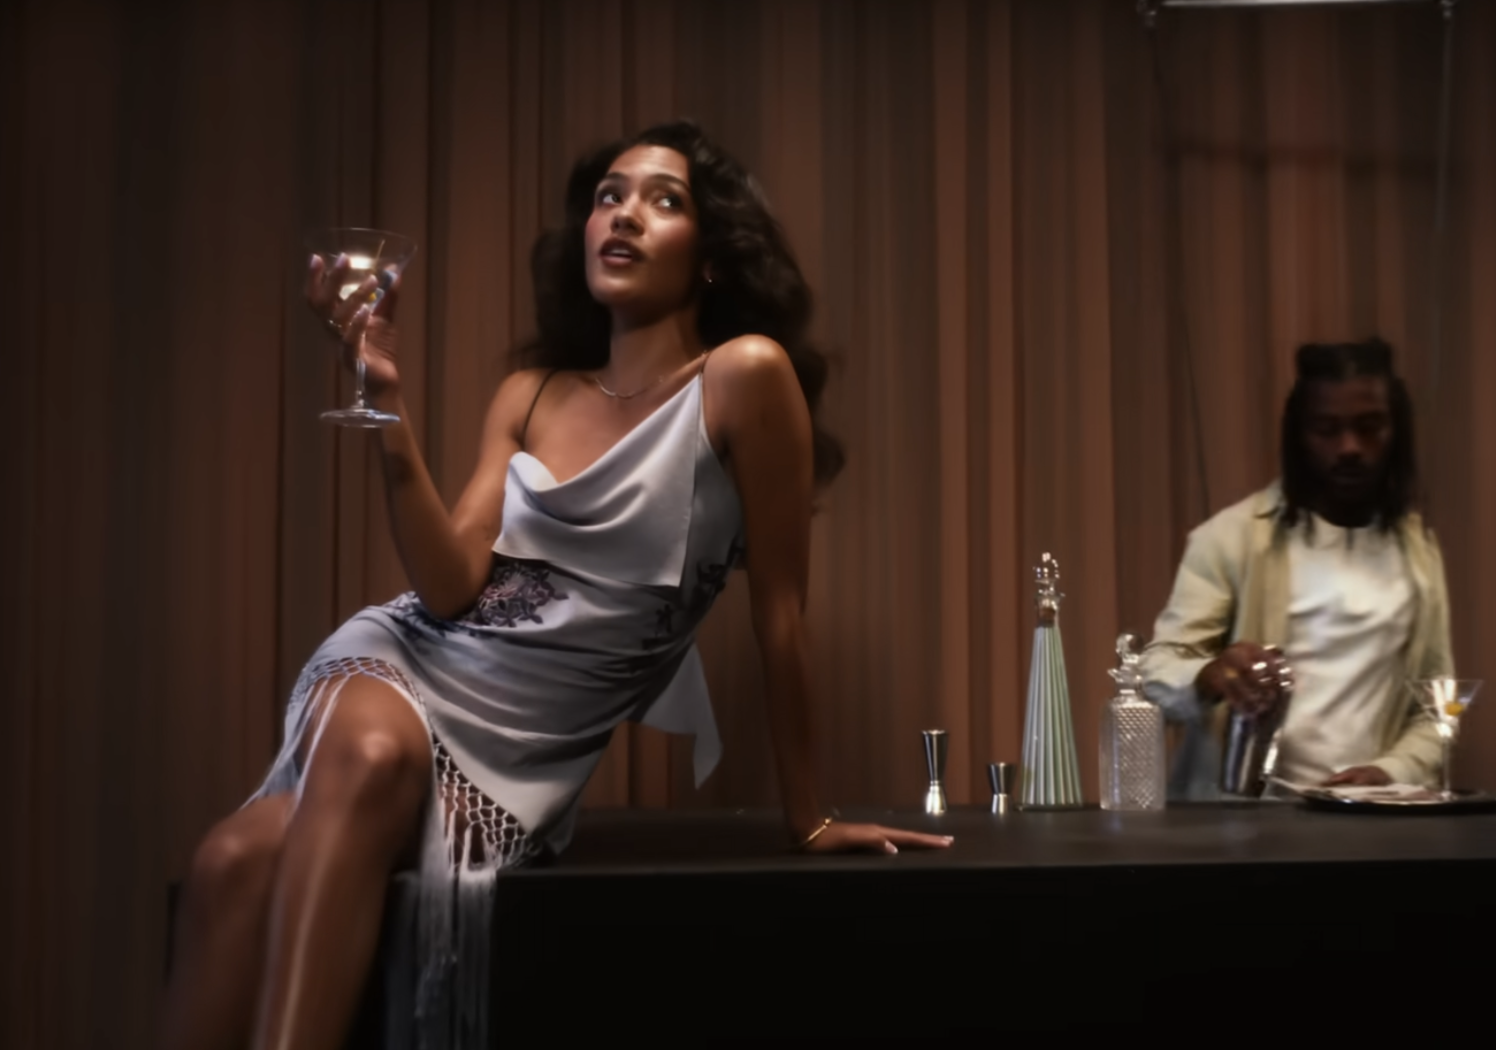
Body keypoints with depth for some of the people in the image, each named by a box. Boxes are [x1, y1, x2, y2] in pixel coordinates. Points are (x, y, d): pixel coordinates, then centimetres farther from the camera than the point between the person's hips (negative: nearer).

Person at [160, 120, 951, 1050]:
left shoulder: (744, 374, -7)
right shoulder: (528, 396, 10)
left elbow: (780, 609, -4)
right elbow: (450, 588, -3)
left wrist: (807, 818, 1)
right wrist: (389, 404, -11)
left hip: (523, 743, -3)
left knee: (257, 859, -33)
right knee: (240, 861, -32)